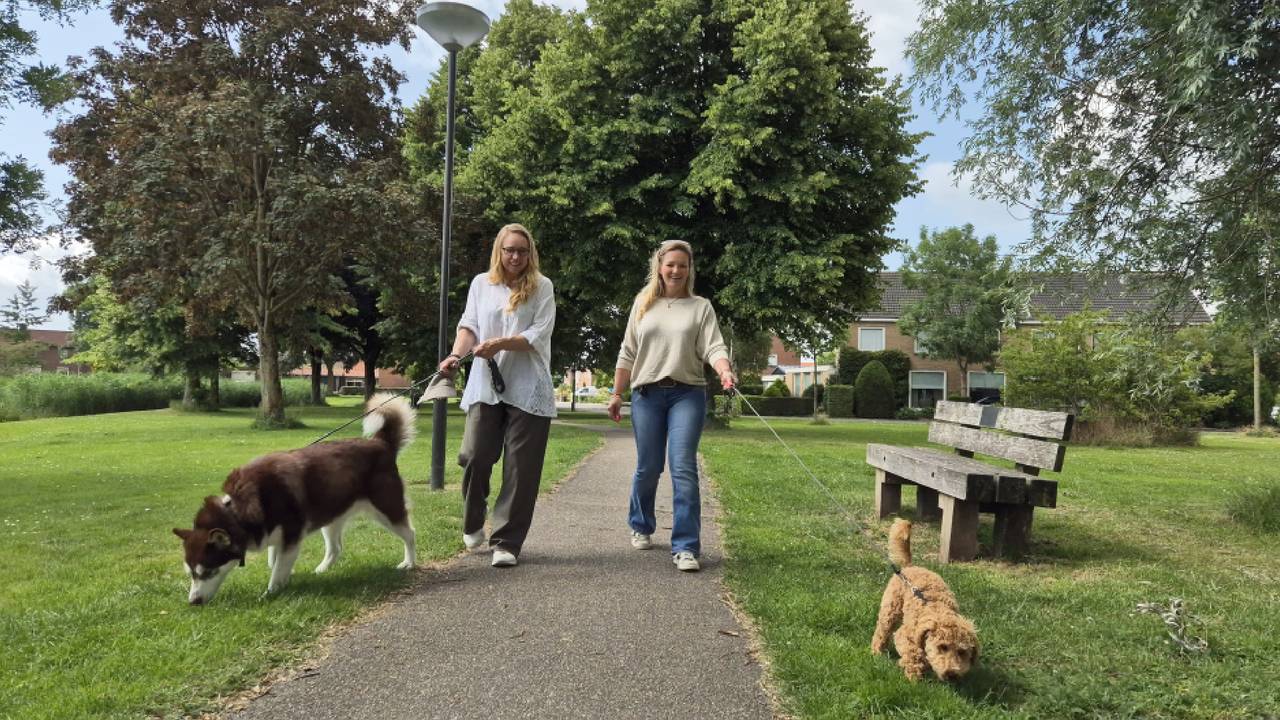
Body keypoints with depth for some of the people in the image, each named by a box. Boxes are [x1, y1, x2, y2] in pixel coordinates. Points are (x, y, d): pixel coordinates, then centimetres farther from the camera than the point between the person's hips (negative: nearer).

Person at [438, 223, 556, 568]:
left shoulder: (542, 287, 4)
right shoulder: (481, 283, 12)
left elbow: (538, 336, -5)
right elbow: (469, 326, 5)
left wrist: (500, 343, -19)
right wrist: (456, 355, -15)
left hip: (528, 389, -2)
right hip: (486, 385, 2)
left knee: (520, 468, -1)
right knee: (474, 456, -5)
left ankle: (507, 542, 9)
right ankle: (473, 522, 24)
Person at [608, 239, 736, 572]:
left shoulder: (701, 307, 6)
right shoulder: (643, 304, 11)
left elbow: (713, 347, -6)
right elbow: (628, 353, 13)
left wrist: (725, 372, -27)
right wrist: (616, 393, 10)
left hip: (688, 394, -2)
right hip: (647, 394, 2)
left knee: (684, 469, -9)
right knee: (648, 467, 9)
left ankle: (686, 547, -6)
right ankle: (641, 527, 34)